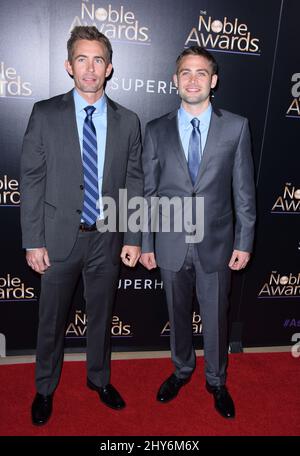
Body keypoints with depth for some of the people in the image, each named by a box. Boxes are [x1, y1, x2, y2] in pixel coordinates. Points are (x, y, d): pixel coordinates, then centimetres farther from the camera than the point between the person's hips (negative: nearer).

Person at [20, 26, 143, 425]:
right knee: (51, 320, 13)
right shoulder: (45, 114, -3)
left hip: (107, 238, 2)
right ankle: (45, 388, 38)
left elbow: (134, 183, 3)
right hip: (59, 237, -1)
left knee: (101, 314, 17)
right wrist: (33, 241, -8)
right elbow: (31, 180, -5)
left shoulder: (128, 121, 2)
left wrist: (134, 238, 0)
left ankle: (99, 378, 42)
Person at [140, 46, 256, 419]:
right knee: (178, 314, 18)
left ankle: (216, 380, 38)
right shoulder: (156, 130, 0)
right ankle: (182, 370, 44)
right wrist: (145, 243, 1)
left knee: (215, 318, 13)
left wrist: (244, 242, -2)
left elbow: (244, 189, 0)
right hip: (171, 244, 1)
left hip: (216, 244, -1)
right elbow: (147, 191, 2)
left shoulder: (236, 127, -2)